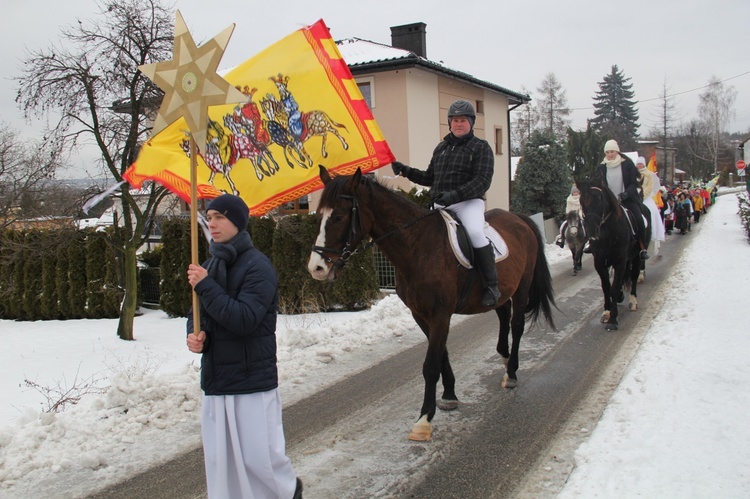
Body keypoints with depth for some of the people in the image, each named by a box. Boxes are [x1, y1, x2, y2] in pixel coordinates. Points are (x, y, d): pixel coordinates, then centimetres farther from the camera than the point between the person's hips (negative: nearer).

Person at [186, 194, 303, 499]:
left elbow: (244, 319, -22)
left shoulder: (257, 266, -12)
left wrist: (205, 287, -20)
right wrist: (194, 334, -4)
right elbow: (197, 314, 19)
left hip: (253, 382, -7)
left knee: (259, 456, 0)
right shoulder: (209, 267, 12)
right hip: (215, 381, 7)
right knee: (219, 461, 10)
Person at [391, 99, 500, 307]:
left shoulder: (481, 147, 2)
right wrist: (406, 171, 11)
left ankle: (491, 286, -22)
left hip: (469, 202, -6)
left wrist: (455, 195, -24)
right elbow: (430, 178, 26)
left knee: (475, 233, -31)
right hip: (440, 204, 6)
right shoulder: (441, 148, 18)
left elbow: (482, 181, -11)